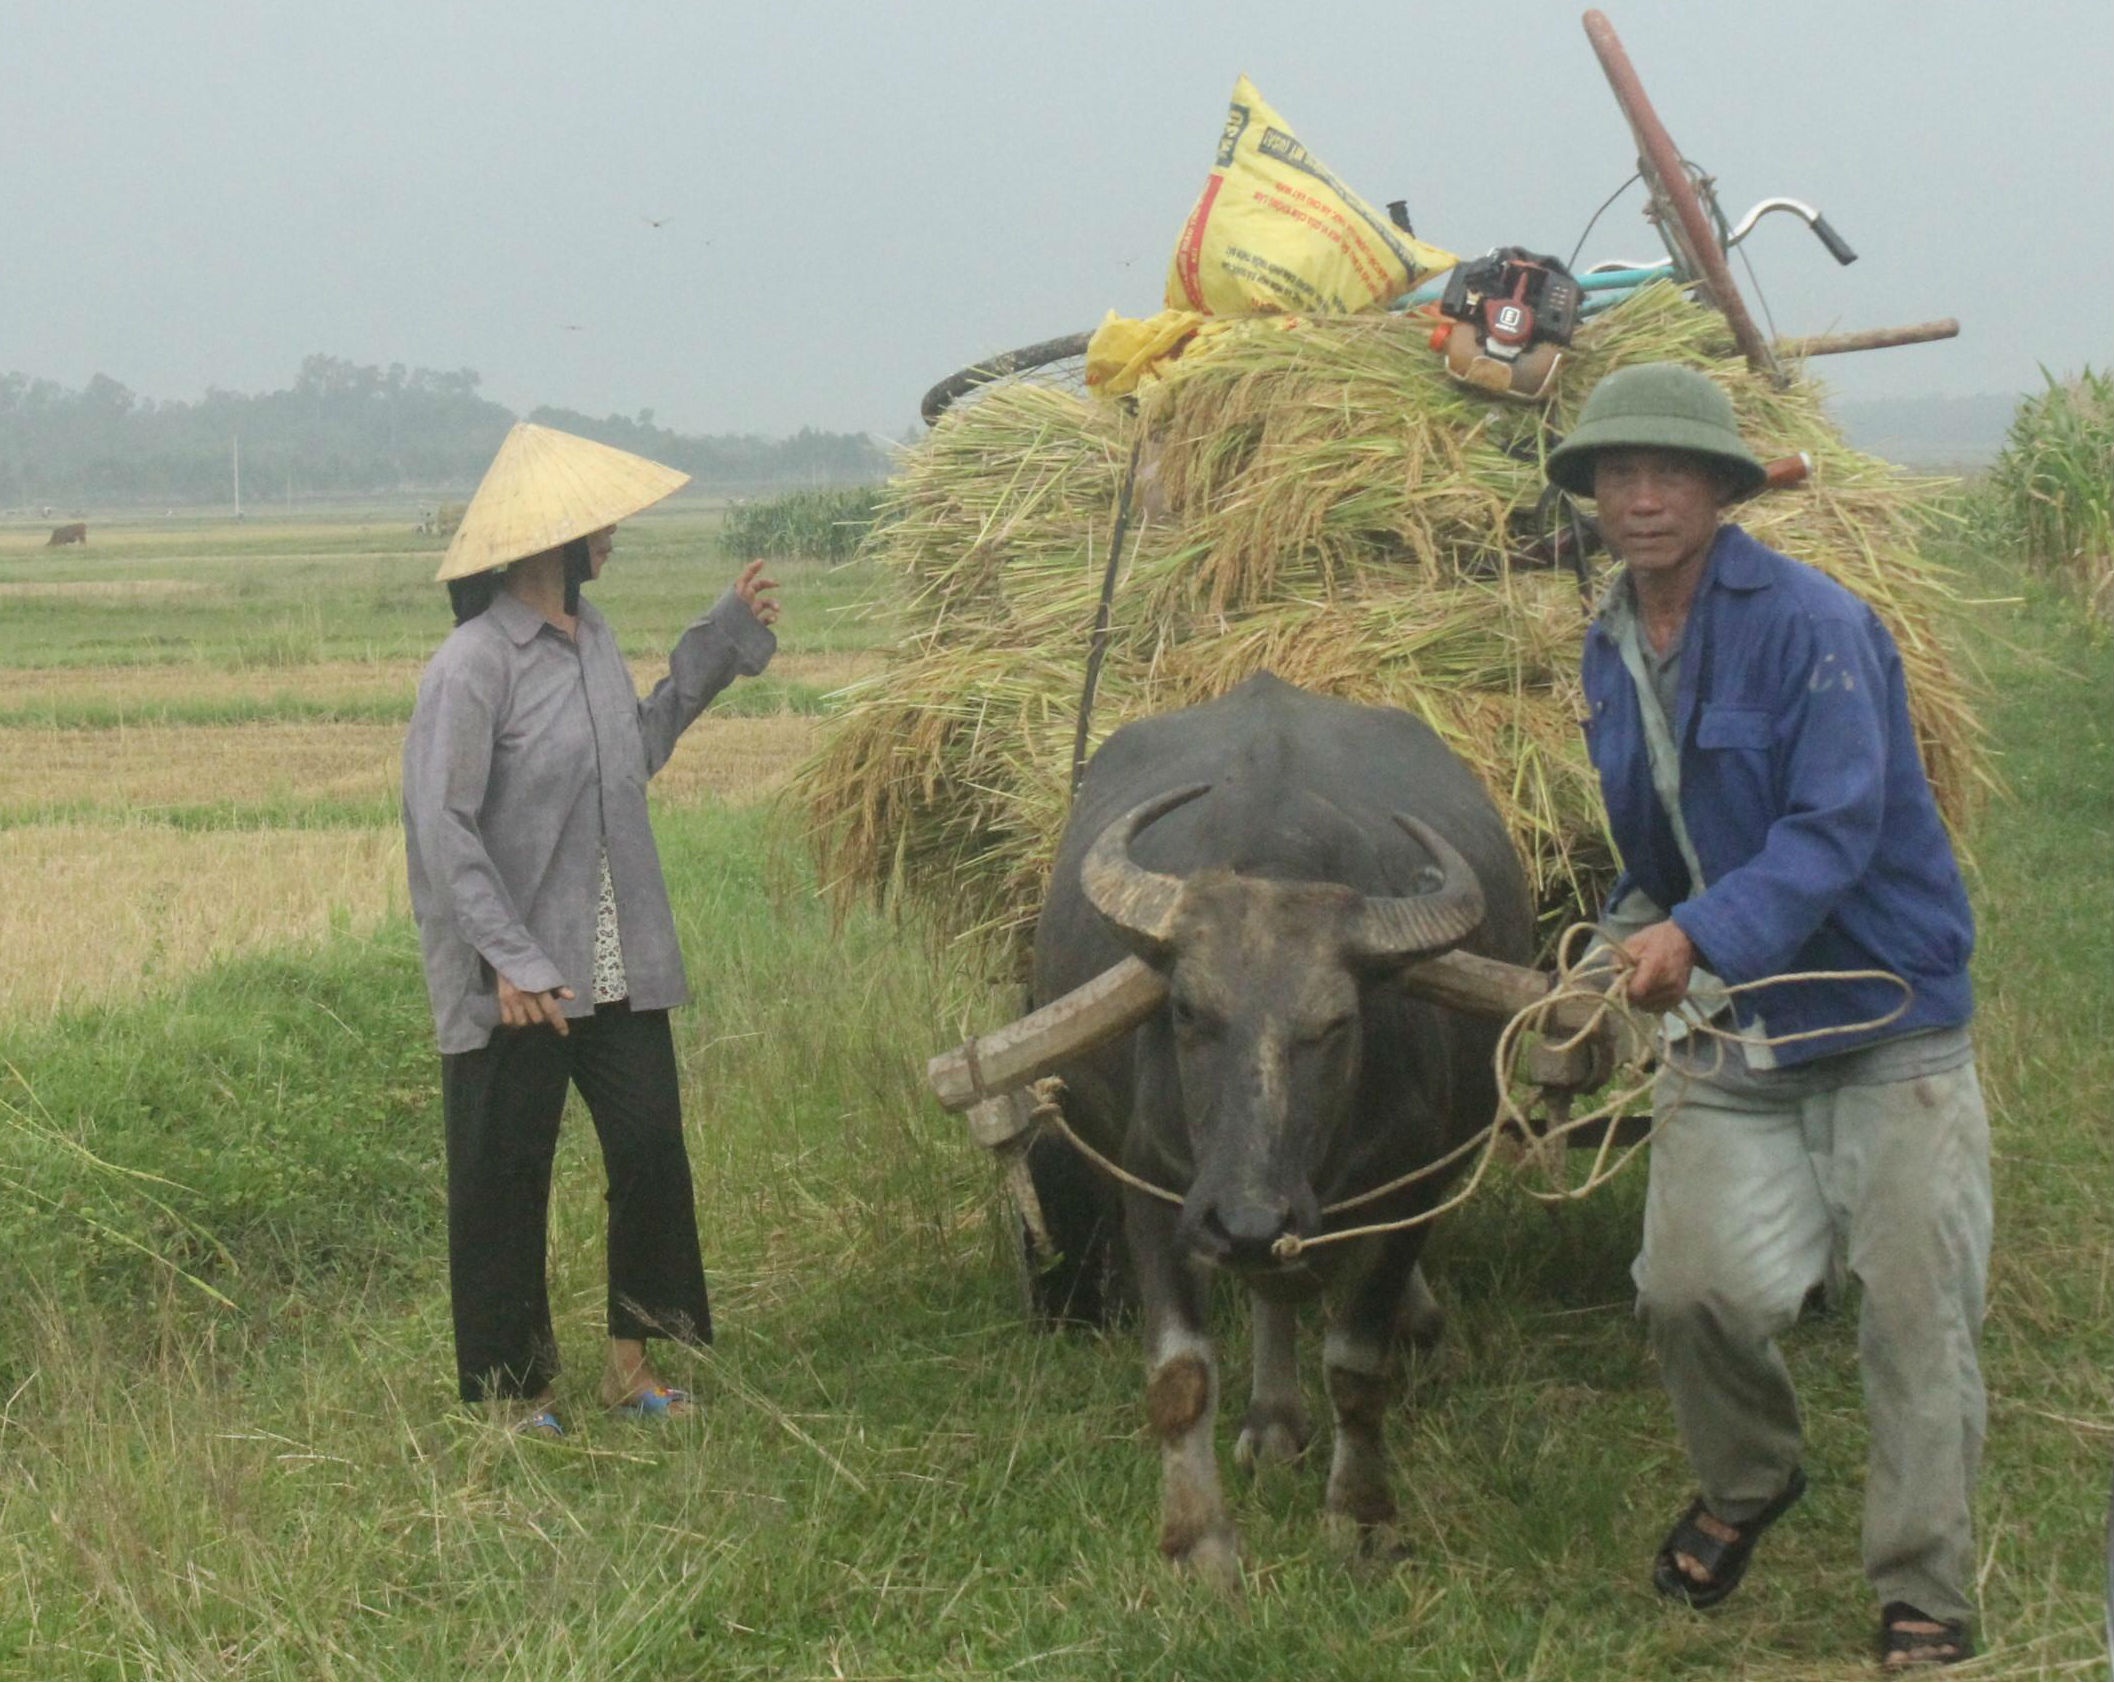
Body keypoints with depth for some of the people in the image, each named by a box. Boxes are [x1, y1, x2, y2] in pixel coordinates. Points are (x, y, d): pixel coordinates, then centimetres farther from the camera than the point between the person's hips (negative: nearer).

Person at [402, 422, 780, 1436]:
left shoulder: (591, 637, 9)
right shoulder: (474, 664, -16)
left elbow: (636, 751, 23)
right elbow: (443, 827, -17)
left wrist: (722, 642, 22)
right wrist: (512, 960, -21)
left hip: (619, 968, 7)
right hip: (515, 985, -7)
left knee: (652, 1155, 5)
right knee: (505, 1182, 5)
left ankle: (632, 1360, 21)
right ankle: (508, 1387, 18)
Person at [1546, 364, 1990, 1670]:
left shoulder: (1812, 624, -15)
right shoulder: (1612, 654, 7)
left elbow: (1836, 827, -25)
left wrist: (1701, 934, -34)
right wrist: (1634, 931, 10)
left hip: (1885, 1017, -5)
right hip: (1729, 1027, 5)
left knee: (1915, 1305, -4)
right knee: (1693, 1286, -5)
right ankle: (1748, 1484, 26)